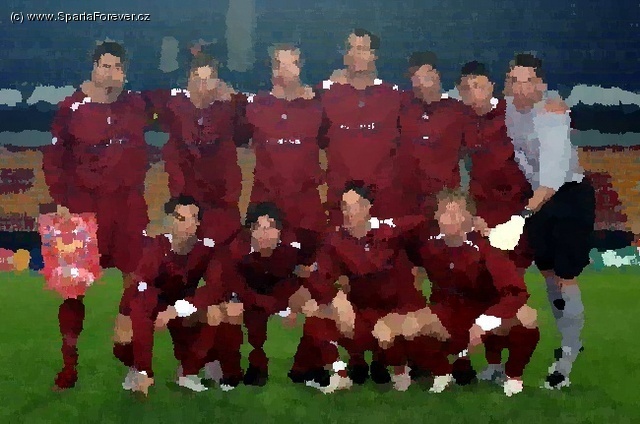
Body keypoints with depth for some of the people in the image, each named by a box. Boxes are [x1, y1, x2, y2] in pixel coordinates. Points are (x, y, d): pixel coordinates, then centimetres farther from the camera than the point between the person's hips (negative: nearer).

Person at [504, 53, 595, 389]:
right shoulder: (505, 107, -5)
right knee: (548, 273, 15)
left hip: (570, 196, -7)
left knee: (565, 278, -6)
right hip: (536, 195, 7)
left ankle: (568, 360, 4)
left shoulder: (552, 110, -25)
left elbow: (555, 161, -37)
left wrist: (537, 200, -51)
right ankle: (571, 341, 33)